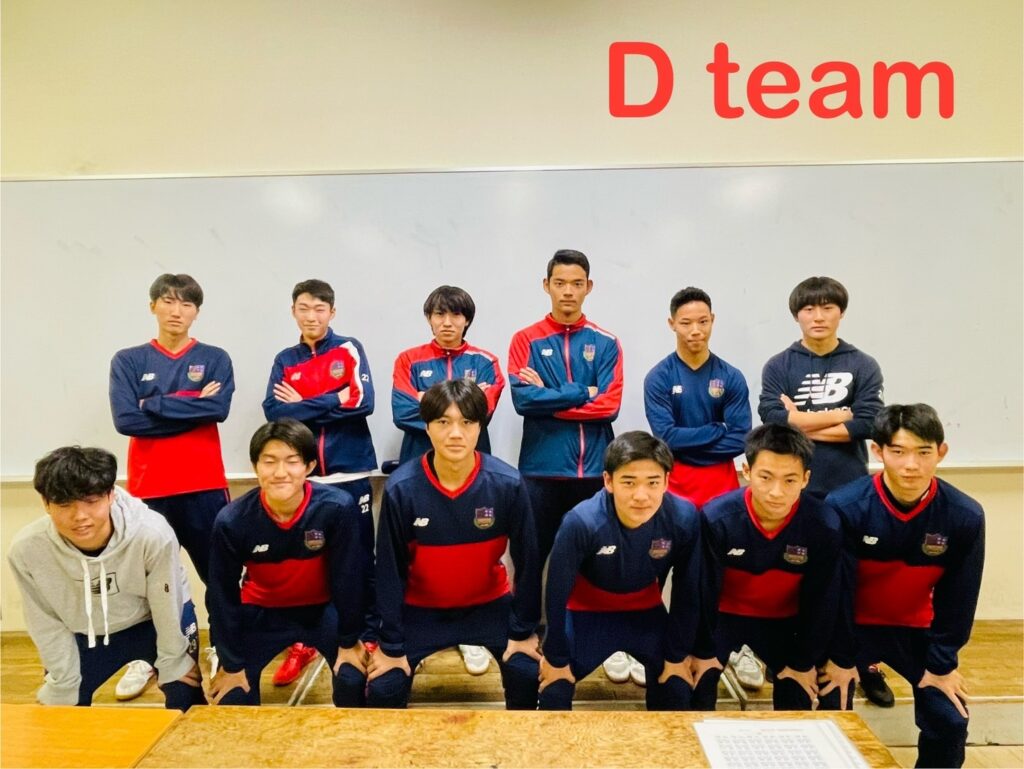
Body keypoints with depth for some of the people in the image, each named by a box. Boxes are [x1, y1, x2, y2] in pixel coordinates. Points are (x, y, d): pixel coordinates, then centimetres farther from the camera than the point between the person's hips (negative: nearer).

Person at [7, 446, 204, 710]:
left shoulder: (153, 534, -37)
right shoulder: (26, 549, -28)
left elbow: (167, 607, -20)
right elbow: (46, 624, -11)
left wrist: (172, 663, -7)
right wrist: (63, 688, -1)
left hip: (158, 621, -2)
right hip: (86, 634, 3)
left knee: (187, 701, -1)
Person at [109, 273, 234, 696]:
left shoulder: (215, 359, 4)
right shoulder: (128, 361, 5)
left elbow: (219, 408, -13)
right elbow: (125, 419, -8)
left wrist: (156, 405, -10)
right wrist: (191, 407, -9)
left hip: (204, 486, 0)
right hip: (149, 487, 1)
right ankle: (144, 657, 27)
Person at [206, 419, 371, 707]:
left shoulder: (338, 507, -31)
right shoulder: (231, 521, -26)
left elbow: (348, 578, -18)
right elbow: (223, 594, -12)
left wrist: (349, 641, -10)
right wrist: (232, 663, -6)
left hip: (322, 608, -1)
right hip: (263, 612, 1)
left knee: (353, 679, -15)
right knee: (232, 697, -4)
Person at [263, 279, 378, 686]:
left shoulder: (349, 349, 1)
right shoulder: (285, 360, 8)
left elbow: (363, 402, -14)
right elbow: (273, 412, -6)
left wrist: (303, 406, -8)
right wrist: (334, 401, -13)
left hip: (350, 471, -2)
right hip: (304, 474, 2)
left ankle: (370, 637, 21)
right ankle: (302, 643, 23)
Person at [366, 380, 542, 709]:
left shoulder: (508, 484, -23)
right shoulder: (401, 488, -24)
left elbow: (526, 560, -11)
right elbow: (390, 569, -14)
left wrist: (523, 630, -6)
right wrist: (391, 644, -8)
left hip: (489, 604, 0)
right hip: (420, 609, 0)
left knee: (528, 675, -13)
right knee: (383, 689, -7)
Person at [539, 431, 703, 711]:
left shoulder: (684, 518, -28)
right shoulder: (581, 523, -36)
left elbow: (687, 592, -10)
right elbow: (557, 593, -20)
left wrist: (678, 655, -1)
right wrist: (556, 658, -10)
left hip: (646, 612, 2)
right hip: (586, 612, -2)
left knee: (677, 687, -1)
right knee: (554, 690, -6)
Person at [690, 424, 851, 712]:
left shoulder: (825, 525, -25)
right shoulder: (717, 518, -30)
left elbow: (822, 599, -10)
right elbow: (704, 589, -16)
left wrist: (804, 662, -2)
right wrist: (704, 651, -6)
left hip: (785, 620, 2)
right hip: (723, 614, -2)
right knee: (696, 684, -11)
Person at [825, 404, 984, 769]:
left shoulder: (965, 516, -20)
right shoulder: (844, 506, -28)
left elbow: (957, 597, -7)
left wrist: (941, 663, -2)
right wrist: (841, 656, -10)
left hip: (917, 627, 3)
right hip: (851, 624, -2)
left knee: (950, 722, 3)